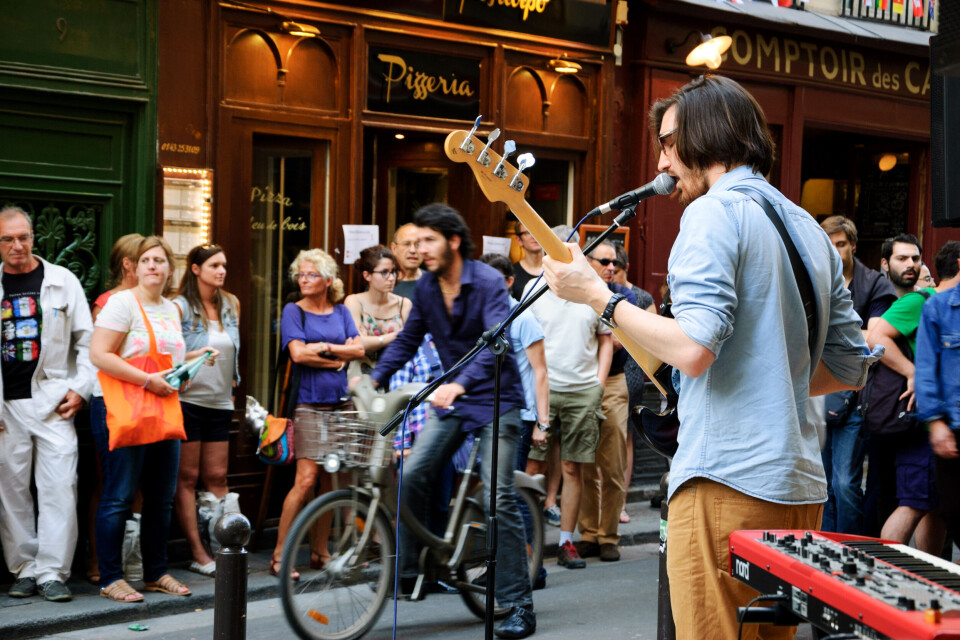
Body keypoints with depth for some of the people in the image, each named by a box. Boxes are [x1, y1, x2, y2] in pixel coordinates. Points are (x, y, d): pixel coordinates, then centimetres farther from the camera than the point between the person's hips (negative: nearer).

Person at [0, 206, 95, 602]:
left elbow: (86, 340, 8)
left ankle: (52, 572, 0)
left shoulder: (62, 281, 6)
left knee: (59, 487, -7)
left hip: (53, 402, -1)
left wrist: (80, 388, -1)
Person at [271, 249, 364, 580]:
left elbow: (358, 349, 2)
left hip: (340, 402, 5)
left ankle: (320, 551, 15)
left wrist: (325, 347, -10)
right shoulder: (294, 311, 1)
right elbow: (299, 353, -12)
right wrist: (338, 359, -4)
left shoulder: (341, 311, 13)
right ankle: (279, 555, -4)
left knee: (330, 480, 6)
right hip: (309, 403, -5)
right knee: (306, 479, -11)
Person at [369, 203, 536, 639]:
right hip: (451, 397, 6)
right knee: (413, 475, -8)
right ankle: (407, 572, 10)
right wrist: (374, 379, -1)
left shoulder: (488, 282, -17)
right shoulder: (426, 287, 3)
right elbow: (407, 341, 12)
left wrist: (459, 384, -43)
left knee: (498, 497, -12)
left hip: (495, 399, -6)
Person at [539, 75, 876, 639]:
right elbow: (851, 366, 19)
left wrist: (598, 295, -10)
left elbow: (693, 349, -20)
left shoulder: (715, 211, -8)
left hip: (726, 481, -9)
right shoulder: (810, 228, 18)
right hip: (802, 486, 9)